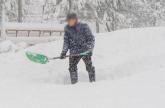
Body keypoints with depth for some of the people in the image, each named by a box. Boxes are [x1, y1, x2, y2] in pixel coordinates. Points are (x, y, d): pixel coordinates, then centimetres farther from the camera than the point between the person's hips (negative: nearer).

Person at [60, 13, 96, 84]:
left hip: (85, 51, -3)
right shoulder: (67, 29, 5)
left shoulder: (84, 27, -6)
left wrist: (89, 48, -16)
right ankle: (74, 83, 3)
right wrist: (64, 52, -3)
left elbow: (91, 38, -4)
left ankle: (93, 82, 10)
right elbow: (66, 41, 8)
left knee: (89, 67, -2)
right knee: (72, 67, -6)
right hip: (74, 52, 3)